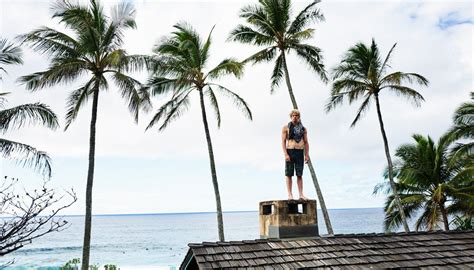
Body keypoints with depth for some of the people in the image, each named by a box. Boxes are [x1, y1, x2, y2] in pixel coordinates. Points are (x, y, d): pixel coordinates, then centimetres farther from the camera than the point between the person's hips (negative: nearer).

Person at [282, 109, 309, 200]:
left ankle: (301, 194, 6)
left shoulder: (303, 129, 12)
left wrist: (307, 154, 2)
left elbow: (306, 143, 13)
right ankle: (290, 194, 1)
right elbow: (283, 141, -2)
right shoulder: (286, 128, 4)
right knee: (289, 174, -2)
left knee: (299, 175, 4)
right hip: (290, 152, -2)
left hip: (300, 152, 2)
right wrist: (286, 154, -12)